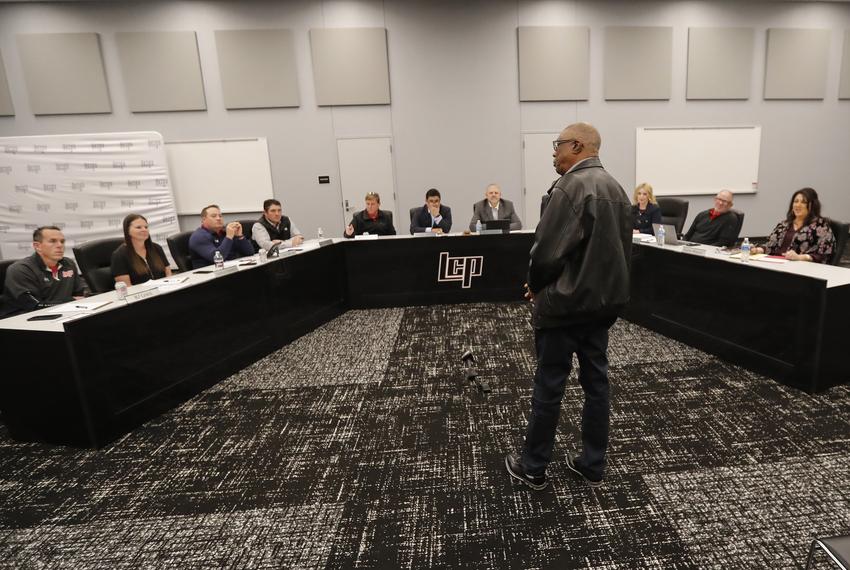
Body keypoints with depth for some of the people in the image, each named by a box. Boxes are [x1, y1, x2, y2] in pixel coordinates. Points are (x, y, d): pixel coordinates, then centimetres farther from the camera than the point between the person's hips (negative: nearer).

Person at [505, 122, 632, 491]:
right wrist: (603, 284, 15)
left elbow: (547, 251, -21)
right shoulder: (616, 188, 12)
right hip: (605, 300, 9)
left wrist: (536, 286, -3)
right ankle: (593, 465, 27)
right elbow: (622, 247, 13)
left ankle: (533, 467, 19)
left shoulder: (570, 187, -17)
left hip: (565, 302, -8)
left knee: (549, 386, 3)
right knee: (596, 382, 14)